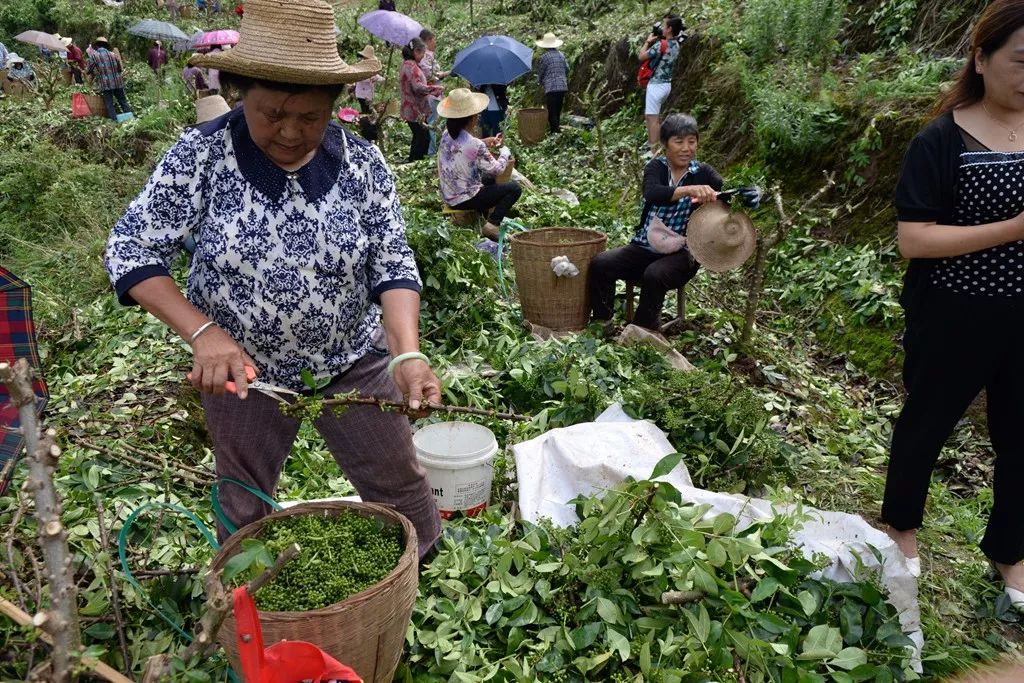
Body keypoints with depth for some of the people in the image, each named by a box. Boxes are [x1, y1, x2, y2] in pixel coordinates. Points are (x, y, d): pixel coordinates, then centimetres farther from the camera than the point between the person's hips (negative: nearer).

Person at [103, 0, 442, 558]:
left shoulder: (362, 163, -12)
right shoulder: (201, 155, -16)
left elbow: (392, 263, -12)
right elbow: (131, 250, -13)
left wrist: (408, 353, -29)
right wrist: (203, 332, -28)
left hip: (353, 362, 1)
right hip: (241, 370, 0)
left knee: (400, 487, 14)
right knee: (243, 511, 21)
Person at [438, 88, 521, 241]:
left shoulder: (446, 135, -5)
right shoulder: (476, 145, -27)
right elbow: (496, 169, -12)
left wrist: (484, 143, 7)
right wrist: (505, 151, 6)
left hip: (448, 196, 8)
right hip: (465, 199, -8)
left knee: (489, 179, 32)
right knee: (514, 188, 1)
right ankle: (493, 224, -11)